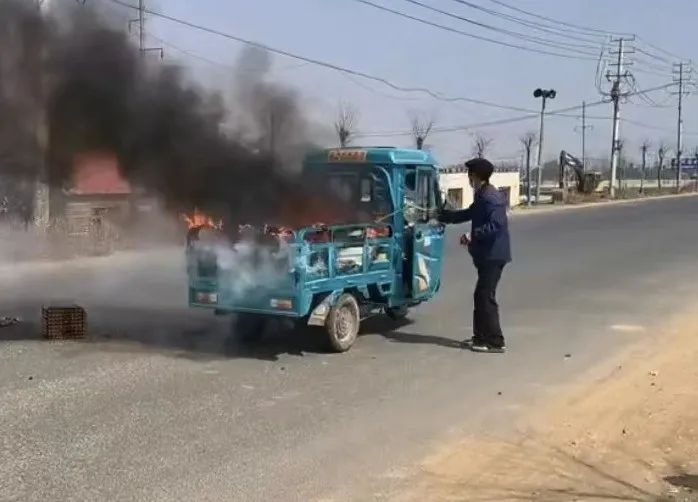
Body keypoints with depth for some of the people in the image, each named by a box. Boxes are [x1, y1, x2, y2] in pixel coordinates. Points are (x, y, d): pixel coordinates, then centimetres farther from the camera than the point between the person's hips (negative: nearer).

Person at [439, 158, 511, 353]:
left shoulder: (491, 197, -16)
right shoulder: (482, 197, 16)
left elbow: (496, 224, -27)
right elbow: (467, 214, 29)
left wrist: (473, 236, -25)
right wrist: (441, 215, 32)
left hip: (493, 255, -10)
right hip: (487, 255, 10)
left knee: (486, 297, -8)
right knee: (480, 296, 15)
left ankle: (495, 342, -4)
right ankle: (481, 337, 24)